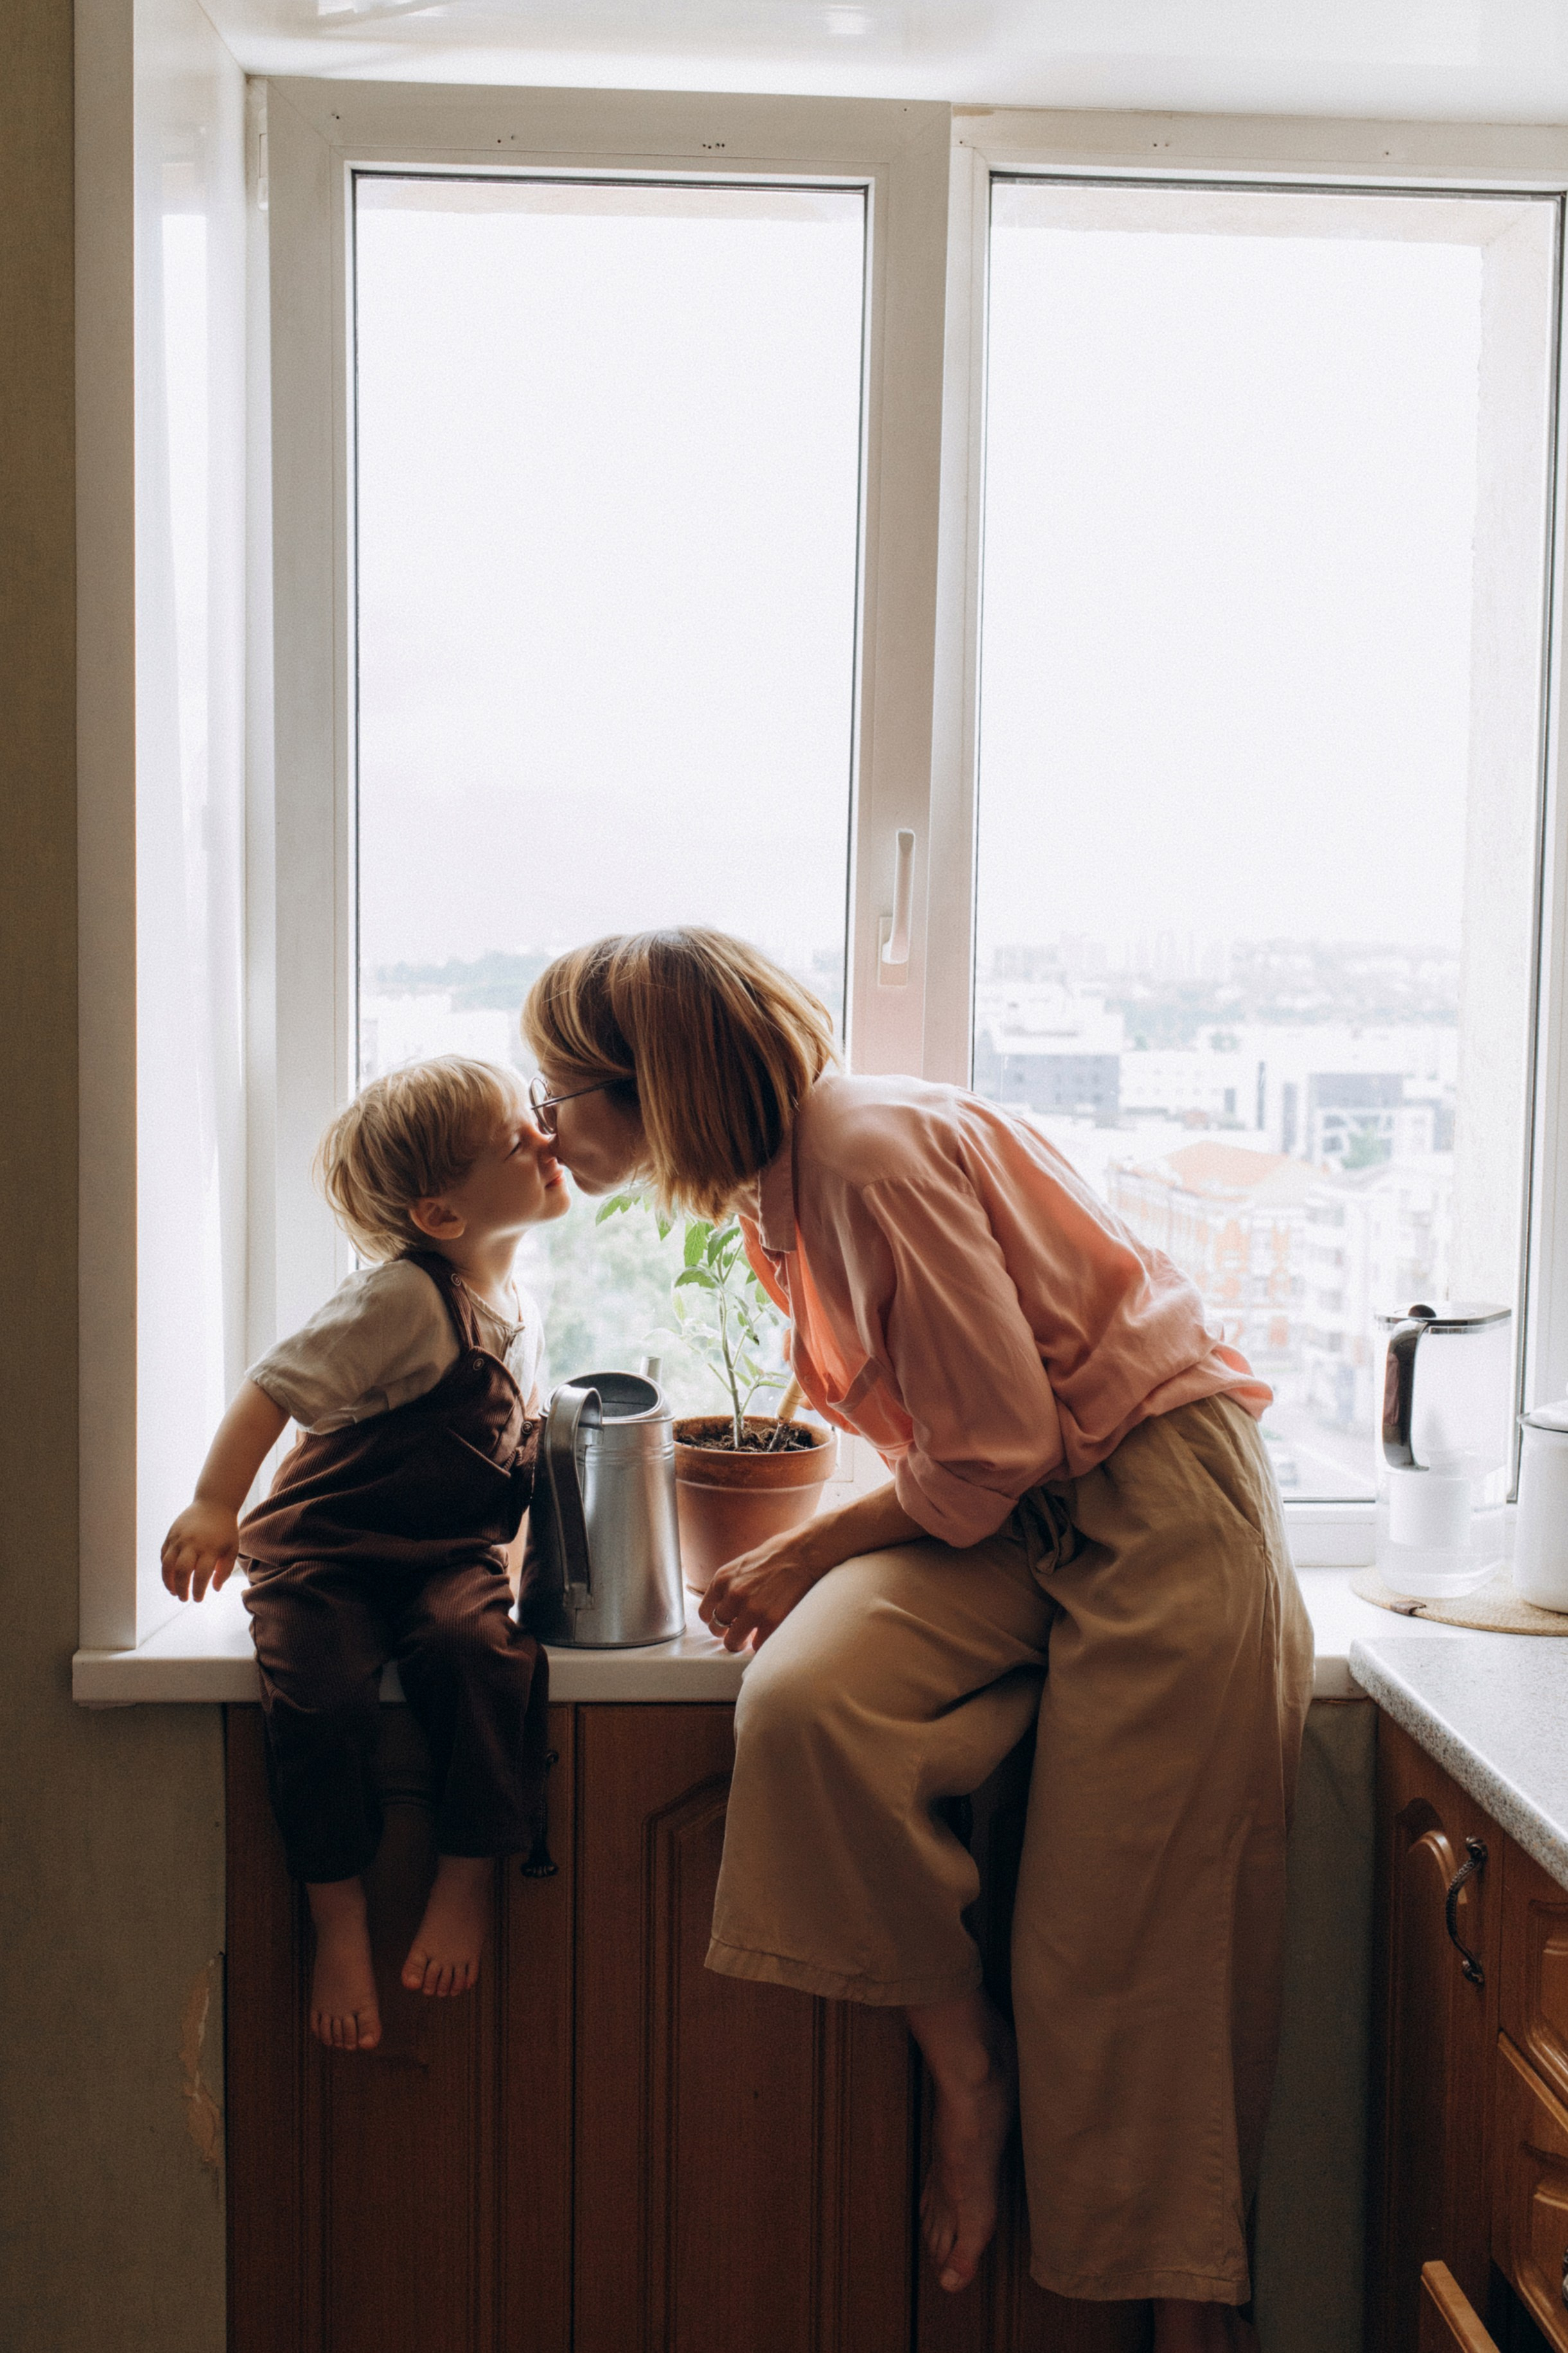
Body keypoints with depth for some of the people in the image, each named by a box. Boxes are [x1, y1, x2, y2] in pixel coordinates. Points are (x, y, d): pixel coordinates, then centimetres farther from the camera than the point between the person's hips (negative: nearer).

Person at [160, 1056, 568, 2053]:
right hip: (326, 1548, -4)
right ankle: (340, 1922, -6)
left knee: (477, 1650, -27)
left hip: (449, 1554, 5)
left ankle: (470, 1877, -11)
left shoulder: (518, 1308, 8)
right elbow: (274, 1389, -19)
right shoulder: (401, 1300, -17)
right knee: (324, 1693, -27)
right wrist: (215, 1507, -22)